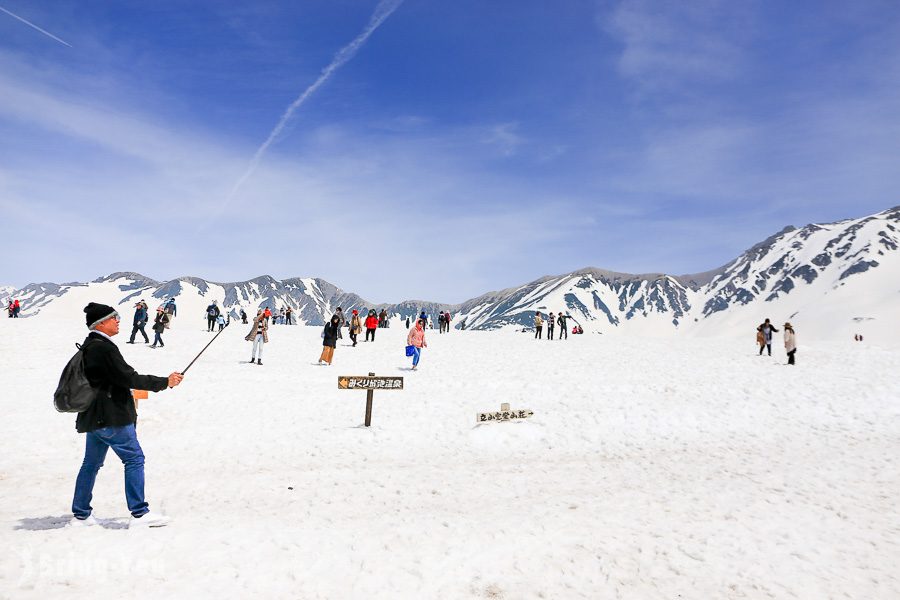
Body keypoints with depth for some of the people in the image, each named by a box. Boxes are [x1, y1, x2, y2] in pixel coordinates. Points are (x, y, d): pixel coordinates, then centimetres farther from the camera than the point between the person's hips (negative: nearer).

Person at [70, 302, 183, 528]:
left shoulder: (88, 346, 13)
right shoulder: (104, 348, -18)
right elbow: (129, 378, -20)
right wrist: (165, 382, -14)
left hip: (94, 417, 10)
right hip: (111, 417, -10)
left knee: (91, 463, 17)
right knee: (134, 459, -4)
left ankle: (81, 515, 26)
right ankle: (139, 513, -2)